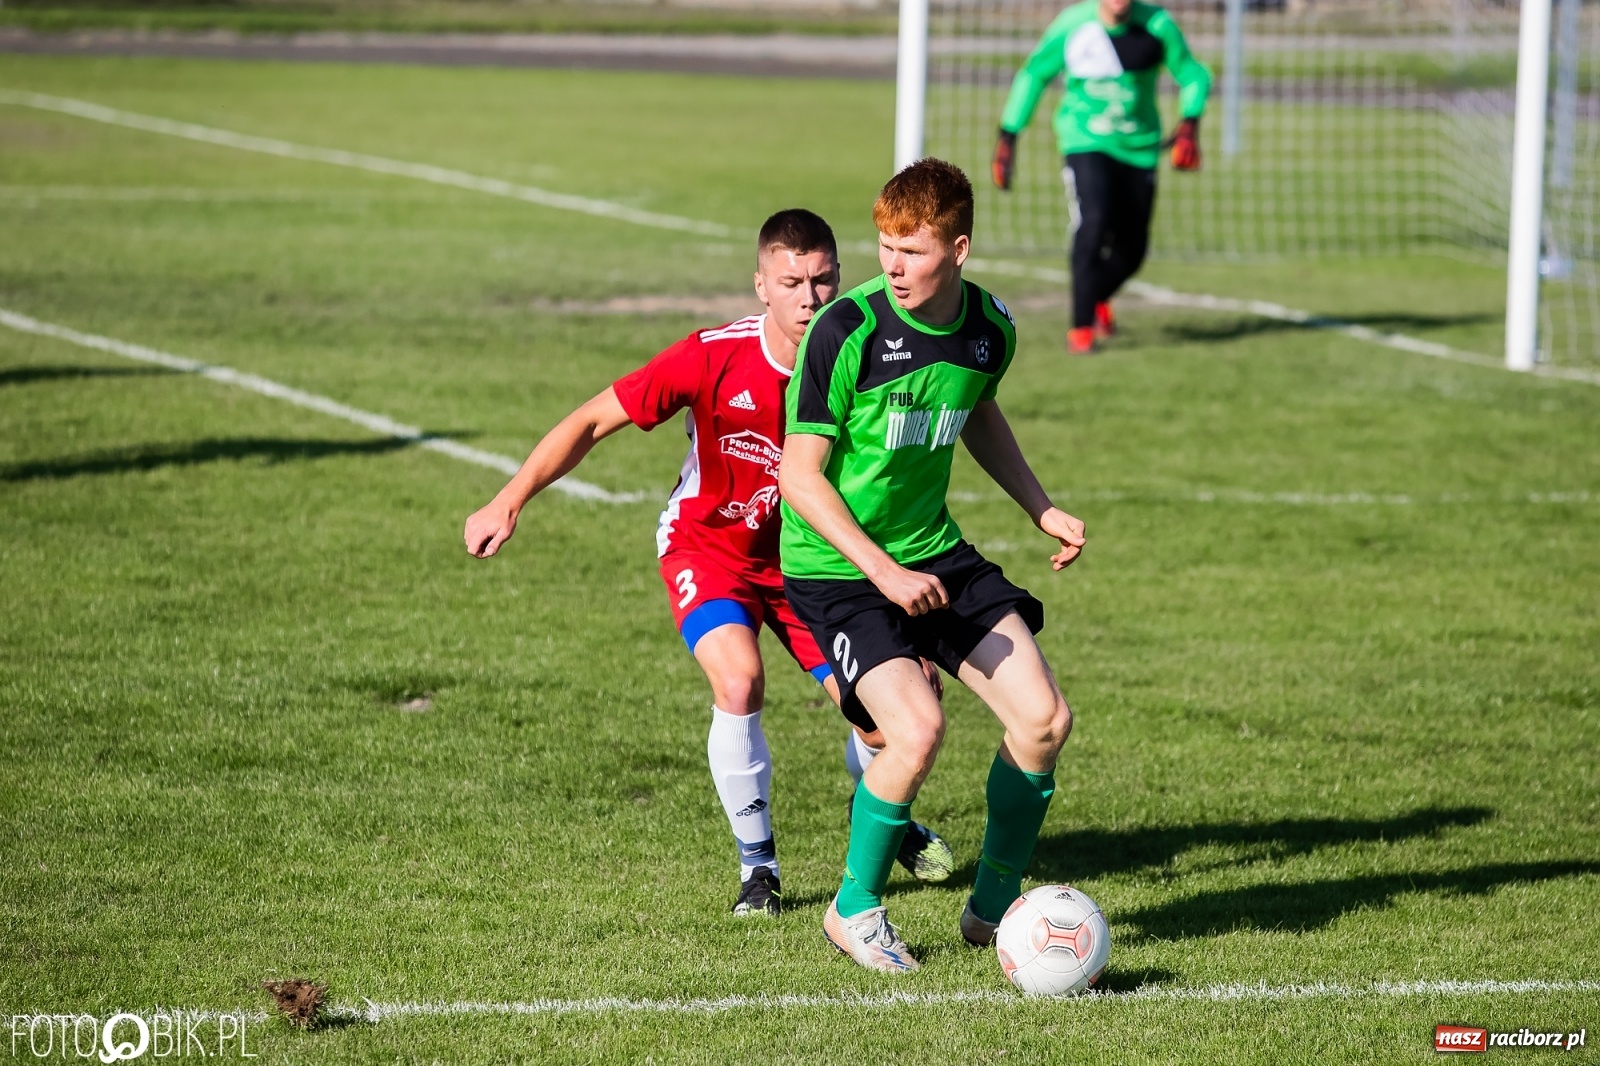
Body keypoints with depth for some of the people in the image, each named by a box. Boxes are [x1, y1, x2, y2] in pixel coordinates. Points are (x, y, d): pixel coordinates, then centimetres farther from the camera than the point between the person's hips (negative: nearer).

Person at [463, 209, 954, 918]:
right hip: (710, 546, -2)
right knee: (738, 683, -29)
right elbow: (593, 422, -17)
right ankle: (758, 866, -7)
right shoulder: (713, 357, -26)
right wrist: (510, 502, -25)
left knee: (880, 723, -6)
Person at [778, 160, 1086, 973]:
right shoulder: (846, 332, -21)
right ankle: (855, 910, 1)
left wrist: (1041, 508, 15)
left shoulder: (989, 329, -3)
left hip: (936, 554, 6)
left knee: (1044, 718, -5)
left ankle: (994, 904, 18)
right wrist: (881, 570, -25)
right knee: (916, 730, -24)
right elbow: (800, 473, -17)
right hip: (835, 567, -6)